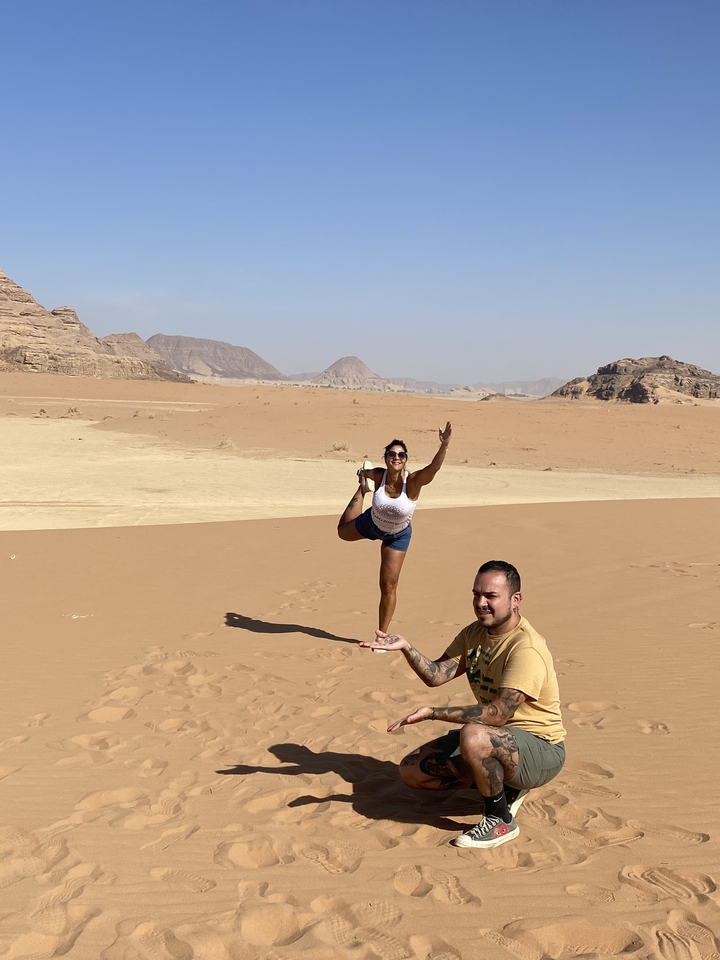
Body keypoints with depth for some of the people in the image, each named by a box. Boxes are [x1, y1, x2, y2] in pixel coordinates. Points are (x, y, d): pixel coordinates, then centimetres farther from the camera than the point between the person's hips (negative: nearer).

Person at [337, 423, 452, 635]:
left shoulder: (413, 481, -35)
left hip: (398, 536, -2)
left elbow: (434, 466, -55)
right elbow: (364, 472, -3)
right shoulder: (378, 475, -28)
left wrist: (444, 445, -71)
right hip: (371, 523, 2)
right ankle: (364, 490, 51)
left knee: (389, 586, -3)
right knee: (343, 531, 32)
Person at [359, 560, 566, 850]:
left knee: (474, 736, -39)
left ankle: (501, 821, -13)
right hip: (494, 738, 9)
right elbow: (435, 675, -4)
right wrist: (406, 648, -21)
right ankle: (504, 787, 10)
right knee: (411, 770, 0)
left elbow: (498, 714, -32)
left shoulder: (526, 649, -25)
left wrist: (431, 712, -30)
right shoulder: (475, 633, 3)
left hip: (540, 750, -8)